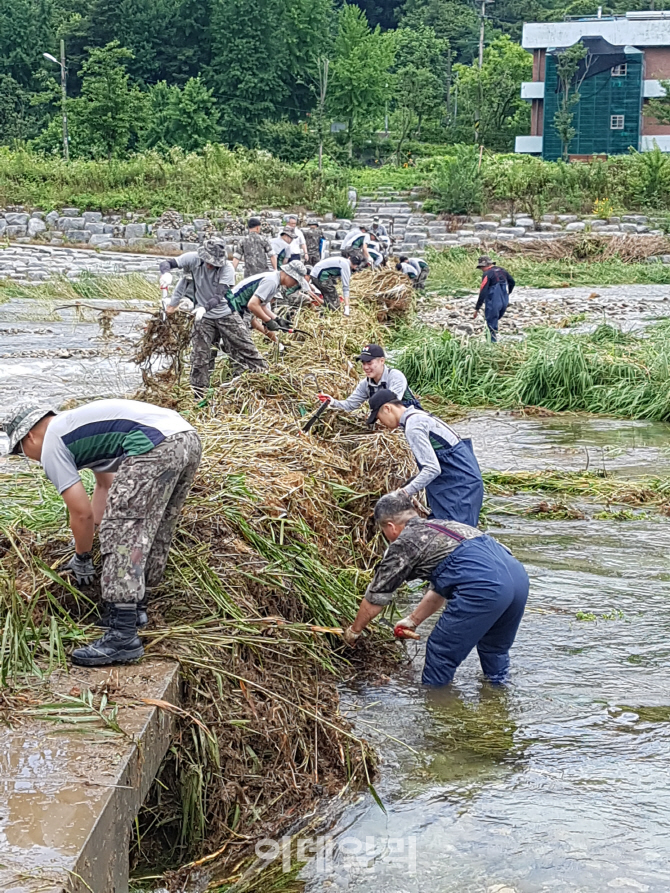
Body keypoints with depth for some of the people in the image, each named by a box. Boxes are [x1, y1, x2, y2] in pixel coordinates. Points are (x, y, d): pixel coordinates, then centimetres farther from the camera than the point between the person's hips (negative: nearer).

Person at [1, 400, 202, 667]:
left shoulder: (51, 446, 6)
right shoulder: (75, 423, 32)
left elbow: (81, 513, 4)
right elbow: (106, 485, 40)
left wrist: (82, 558, 21)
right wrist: (87, 539, 43)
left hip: (157, 447, -10)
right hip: (188, 437, 10)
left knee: (122, 532, -6)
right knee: (155, 529, 22)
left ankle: (123, 638, -10)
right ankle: (136, 609, 36)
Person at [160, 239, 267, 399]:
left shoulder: (227, 267, -17)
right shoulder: (194, 259, -13)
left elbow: (219, 295, -25)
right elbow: (166, 263, -13)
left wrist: (205, 307, -43)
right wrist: (166, 274, -37)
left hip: (226, 315, -1)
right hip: (204, 319, 1)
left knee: (246, 347, -3)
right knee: (199, 358, 0)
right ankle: (199, 397, 10)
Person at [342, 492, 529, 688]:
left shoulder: (403, 544, 10)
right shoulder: (442, 526, 33)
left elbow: (375, 598, 18)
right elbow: (439, 589, 40)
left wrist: (354, 631, 33)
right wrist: (412, 620, 47)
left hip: (483, 587, -8)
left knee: (441, 651, 10)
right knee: (494, 649, 29)